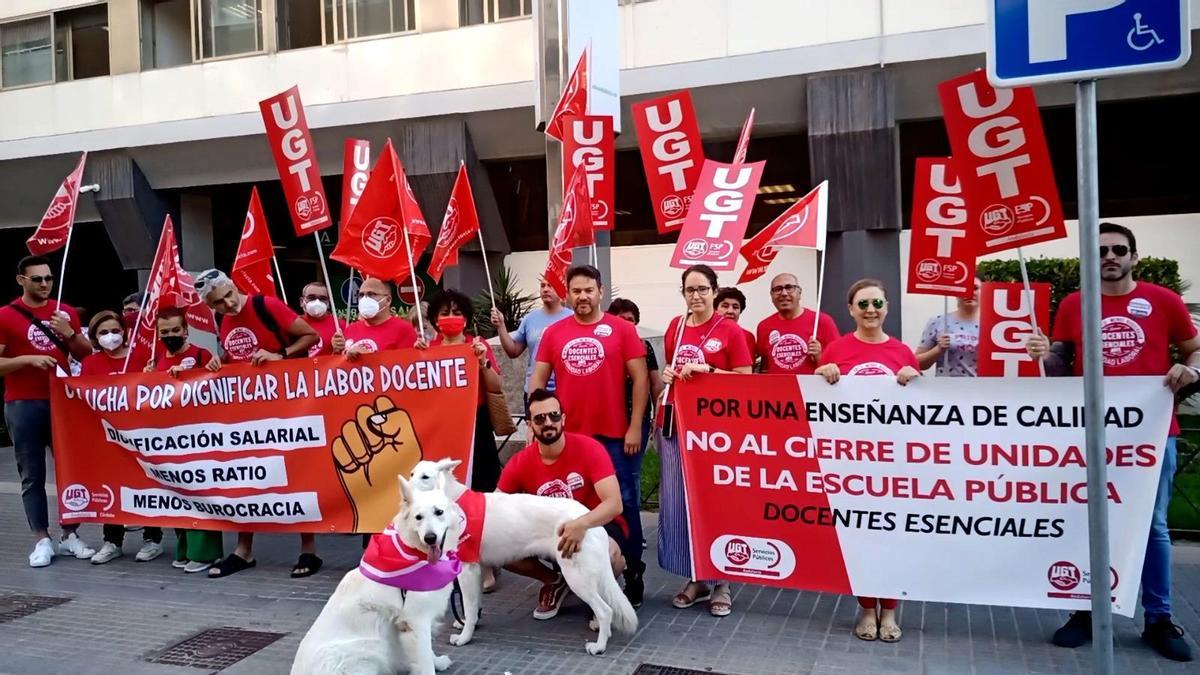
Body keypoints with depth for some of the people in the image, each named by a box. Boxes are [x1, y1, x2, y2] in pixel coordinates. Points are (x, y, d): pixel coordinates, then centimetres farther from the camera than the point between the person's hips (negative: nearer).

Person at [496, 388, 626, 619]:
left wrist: (582, 524, -50)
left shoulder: (590, 449, -21)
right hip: (553, 531, 4)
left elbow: (614, 503, -30)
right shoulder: (519, 464, -10)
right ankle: (555, 581, 10)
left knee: (605, 554, -39)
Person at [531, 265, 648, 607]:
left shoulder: (622, 329, -2)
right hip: (567, 435, 3)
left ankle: (633, 575, 16)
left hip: (613, 435, -3)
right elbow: (538, 380, 9)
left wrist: (635, 427, -8)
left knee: (623, 503, 4)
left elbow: (640, 378, -3)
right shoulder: (553, 332, 6)